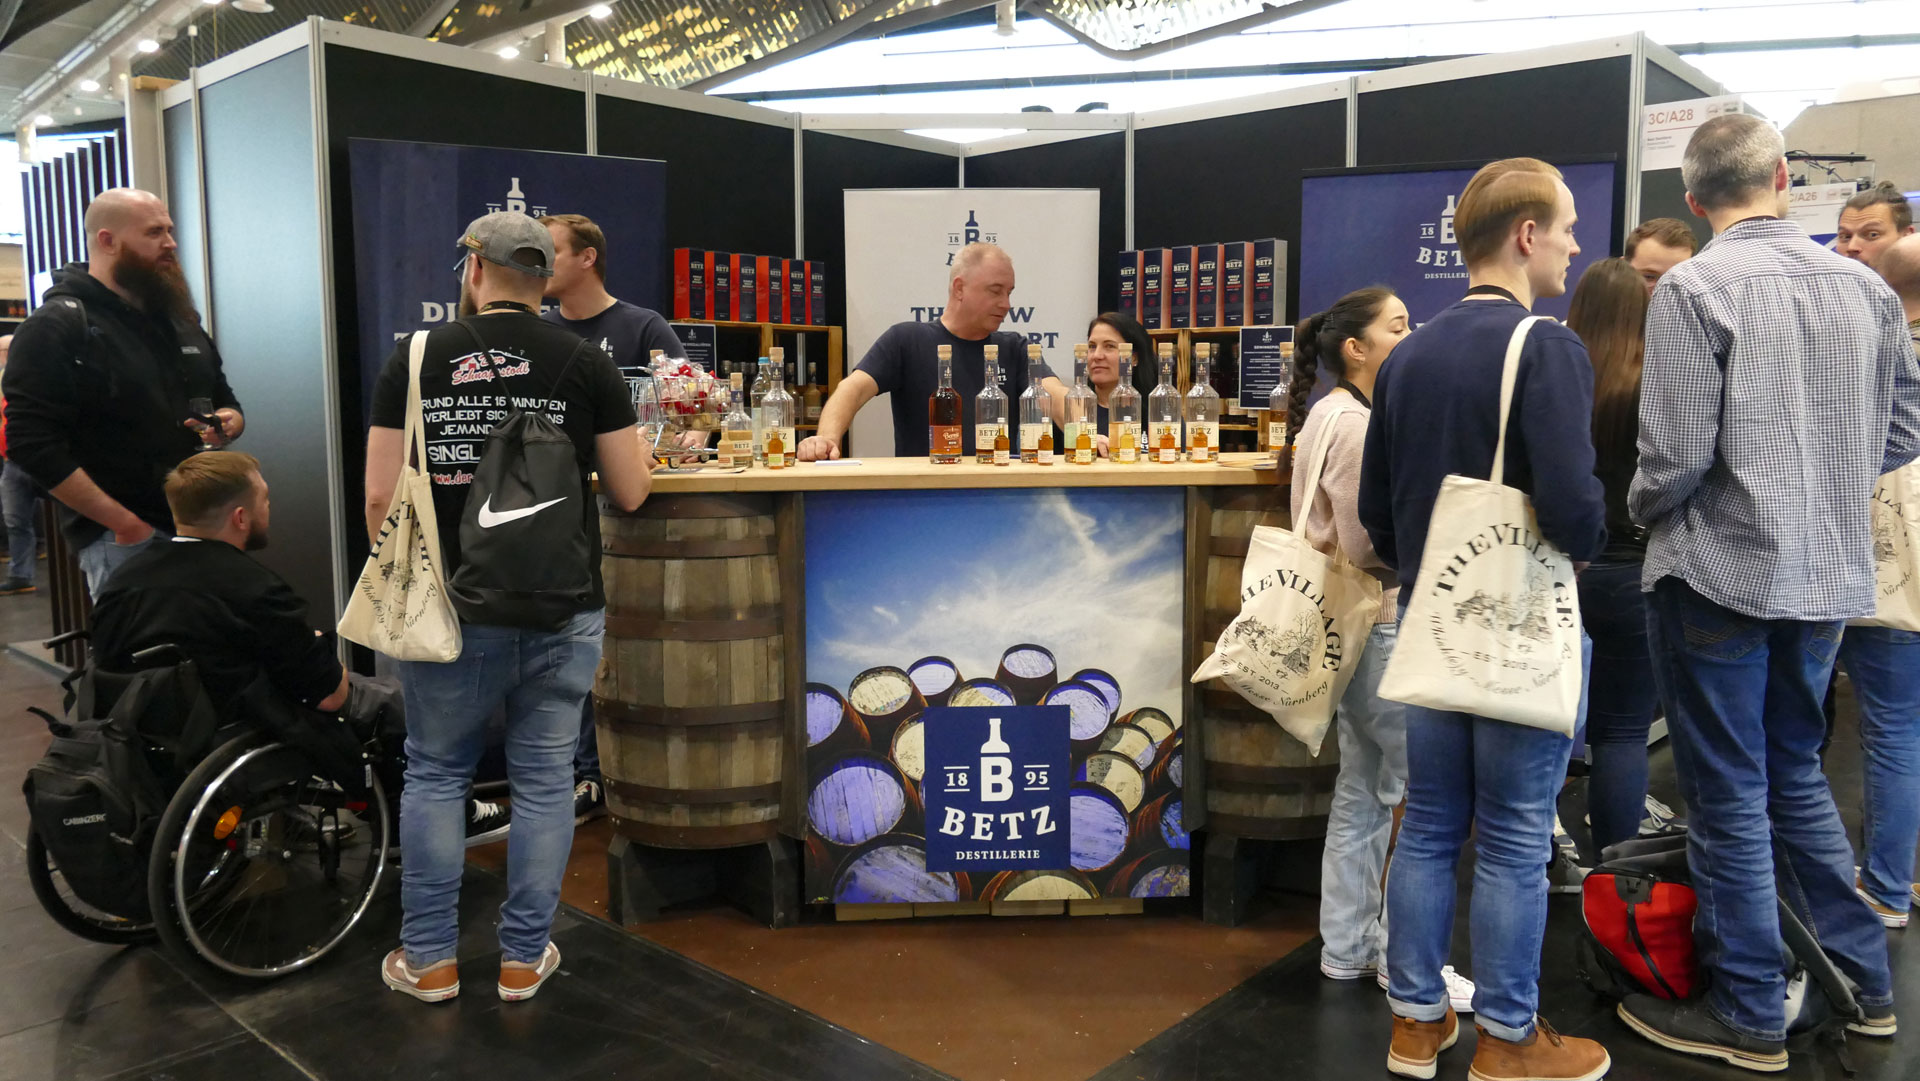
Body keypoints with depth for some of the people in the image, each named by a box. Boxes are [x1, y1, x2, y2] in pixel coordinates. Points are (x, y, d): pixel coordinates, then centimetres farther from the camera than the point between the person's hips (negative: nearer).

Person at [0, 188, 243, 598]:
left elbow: (226, 401, 25)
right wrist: (124, 523, -18)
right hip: (121, 541, -6)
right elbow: (34, 445, -15)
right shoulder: (55, 326, -6)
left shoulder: (181, 318, 16)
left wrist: (228, 423, 0)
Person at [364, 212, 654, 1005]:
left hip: (452, 608, 0)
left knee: (434, 771, 16)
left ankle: (429, 959, 24)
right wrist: (635, 442, 20)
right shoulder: (587, 364, -2)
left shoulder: (416, 358, -2)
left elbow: (380, 497, -3)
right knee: (544, 778, 11)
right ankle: (524, 957, 21)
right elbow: (630, 492, -1)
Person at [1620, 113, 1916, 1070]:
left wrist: (1640, 511, 1)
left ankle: (1748, 1017, 17)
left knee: (1731, 796, 5)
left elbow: (1677, 454, -18)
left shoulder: (1694, 289, -14)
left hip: (1721, 570, -6)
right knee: (1797, 775, 21)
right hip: (1828, 572, 6)